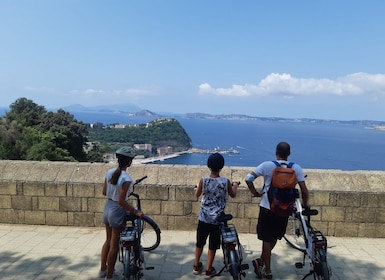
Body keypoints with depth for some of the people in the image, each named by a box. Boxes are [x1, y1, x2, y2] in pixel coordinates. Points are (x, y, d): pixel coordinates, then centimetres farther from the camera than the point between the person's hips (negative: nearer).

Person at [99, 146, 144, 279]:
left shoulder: (109, 172, -3)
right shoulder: (126, 179, -24)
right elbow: (121, 201, -24)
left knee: (108, 240, 25)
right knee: (114, 246, 8)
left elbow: (104, 192, 6)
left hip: (107, 208, 8)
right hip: (117, 212, -7)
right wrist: (136, 212, -17)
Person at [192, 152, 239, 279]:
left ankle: (196, 266, 34)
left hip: (204, 218, 1)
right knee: (213, 245, 12)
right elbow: (233, 195, 6)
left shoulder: (203, 181, -12)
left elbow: (197, 194, 6)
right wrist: (235, 185, 26)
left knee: (200, 242, 19)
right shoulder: (226, 181, -13)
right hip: (218, 219, -1)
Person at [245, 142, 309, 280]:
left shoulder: (267, 165, -10)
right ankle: (261, 260, 33)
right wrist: (305, 206, 8)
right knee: (275, 237, 23)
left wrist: (255, 193, -3)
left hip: (267, 208, -2)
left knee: (267, 239, 10)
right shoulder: (296, 168, -6)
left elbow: (248, 178, -17)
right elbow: (304, 191, -7)